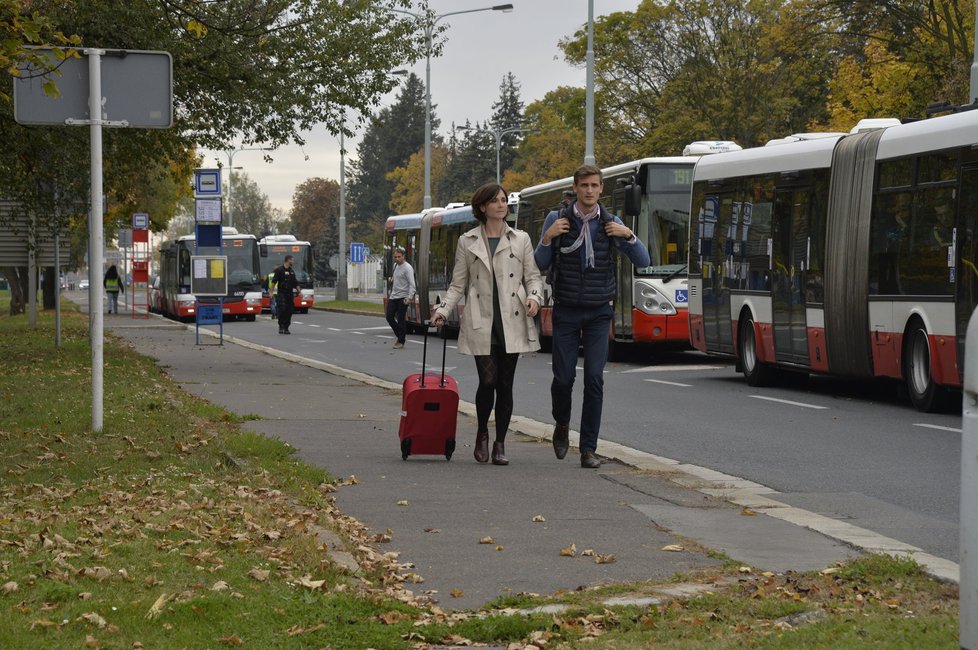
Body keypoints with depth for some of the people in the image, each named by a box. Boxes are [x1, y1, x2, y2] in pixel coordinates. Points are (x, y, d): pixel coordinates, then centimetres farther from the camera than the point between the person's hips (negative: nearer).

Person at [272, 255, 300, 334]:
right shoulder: (279, 270, -4)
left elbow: (295, 283, 22)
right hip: (281, 293, -6)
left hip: (290, 294, 6)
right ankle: (281, 326, -5)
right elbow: (273, 281, -6)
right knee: (282, 310, -14)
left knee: (289, 311, 1)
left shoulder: (292, 271, 16)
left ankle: (286, 328, 7)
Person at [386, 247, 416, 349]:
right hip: (393, 297, 8)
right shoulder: (395, 265, 13)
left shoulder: (407, 268, -13)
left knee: (401, 320, -4)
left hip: (402, 298, -8)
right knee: (389, 317, 5)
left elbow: (412, 284, -19)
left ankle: (401, 341, 6)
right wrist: (392, 279, 8)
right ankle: (399, 335, 25)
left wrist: (410, 297, -29)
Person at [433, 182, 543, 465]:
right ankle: (482, 432, 16)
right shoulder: (467, 242, 8)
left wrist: (534, 297, -9)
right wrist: (444, 310, -3)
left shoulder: (520, 240, 10)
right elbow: (458, 284, 10)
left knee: (505, 384, 1)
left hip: (512, 323, 1)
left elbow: (533, 276, 11)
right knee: (488, 381, -10)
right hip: (481, 323, -1)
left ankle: (500, 444, 10)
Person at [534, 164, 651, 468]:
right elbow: (540, 266, 2)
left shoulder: (611, 223, 1)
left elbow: (643, 261, 2)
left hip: (598, 313, 1)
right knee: (563, 378, -3)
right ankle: (561, 426, 28)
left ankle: (588, 449, -1)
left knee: (594, 379, -7)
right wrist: (548, 238, -15)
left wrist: (629, 235, -14)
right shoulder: (557, 220, -2)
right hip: (566, 311, 0)